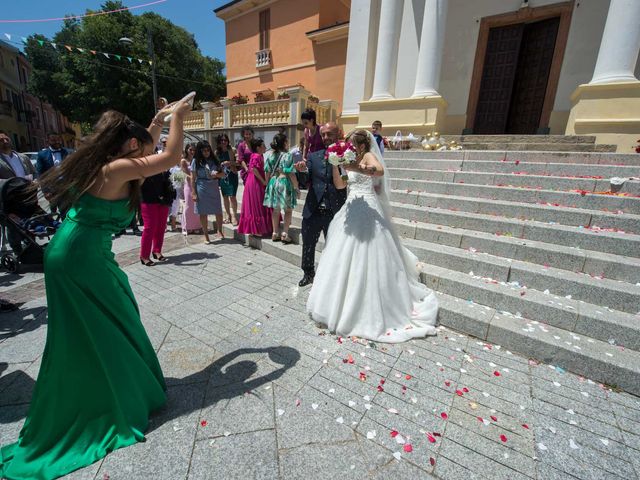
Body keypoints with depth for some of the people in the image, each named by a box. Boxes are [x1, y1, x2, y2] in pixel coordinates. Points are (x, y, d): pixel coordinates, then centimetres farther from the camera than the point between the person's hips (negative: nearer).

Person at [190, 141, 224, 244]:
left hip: (214, 188, 2)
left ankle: (219, 231, 25)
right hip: (202, 189, -2)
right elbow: (193, 178, -2)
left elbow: (223, 174, 9)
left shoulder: (214, 160, 8)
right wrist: (193, 193, -7)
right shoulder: (196, 161, 0)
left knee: (218, 211, 3)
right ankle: (206, 235, 16)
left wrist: (217, 174, -13)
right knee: (203, 213, 4)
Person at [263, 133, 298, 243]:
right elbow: (291, 174, -14)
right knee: (288, 210, 7)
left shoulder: (270, 155, 4)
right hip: (285, 183, -5)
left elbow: (267, 173, 6)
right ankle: (285, 234, 1)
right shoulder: (287, 156, -11)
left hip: (273, 183, 5)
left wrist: (267, 185, 17)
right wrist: (296, 187, -7)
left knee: (275, 210, 14)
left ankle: (275, 233, 18)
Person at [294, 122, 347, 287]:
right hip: (313, 211, 3)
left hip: (334, 212, -3)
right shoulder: (313, 156, 7)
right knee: (308, 245, 16)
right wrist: (301, 170, -20)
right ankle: (308, 273, 39)